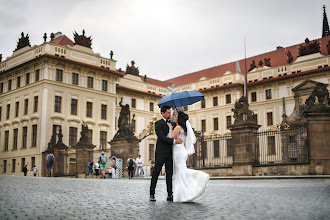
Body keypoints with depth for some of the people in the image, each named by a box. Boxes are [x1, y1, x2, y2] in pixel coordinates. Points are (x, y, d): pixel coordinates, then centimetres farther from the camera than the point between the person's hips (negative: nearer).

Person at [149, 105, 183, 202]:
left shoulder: (171, 123, 18)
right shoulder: (158, 123, -3)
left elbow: (174, 135, 24)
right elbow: (162, 137, -15)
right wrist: (174, 141, -20)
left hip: (170, 153, 6)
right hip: (161, 152, -6)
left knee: (170, 173, 4)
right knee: (156, 173, -1)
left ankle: (170, 195, 5)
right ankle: (152, 194, 6)